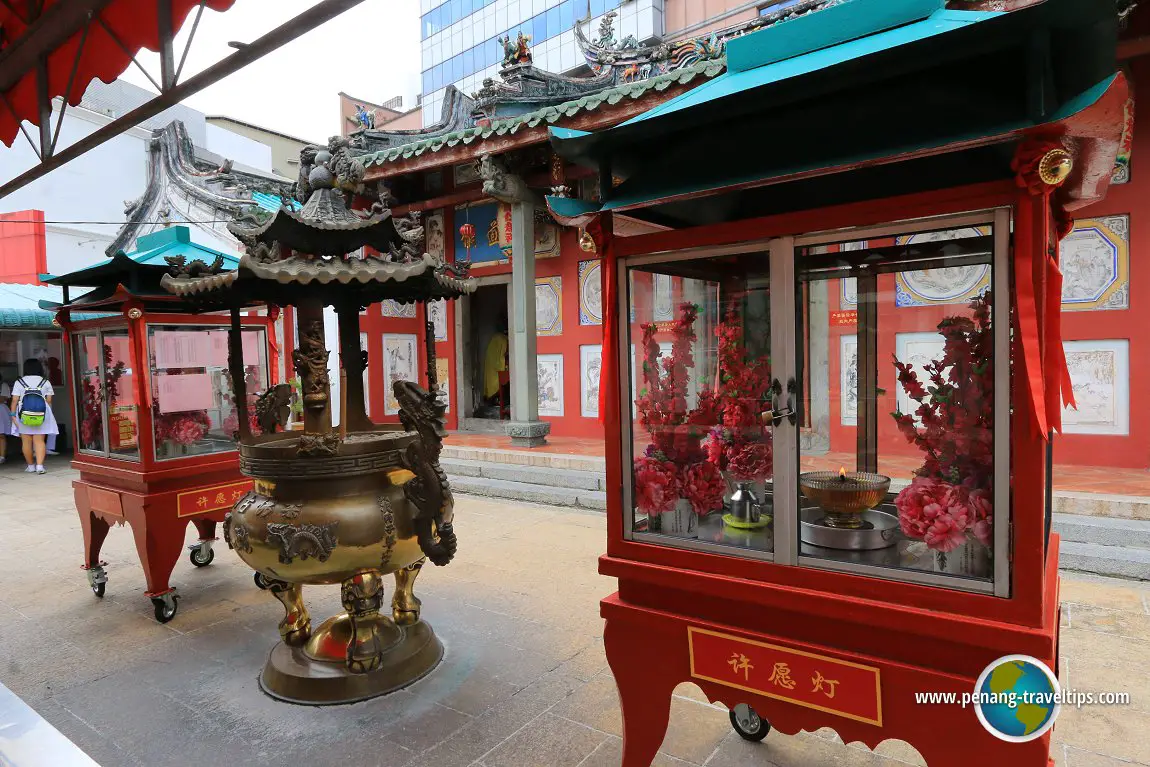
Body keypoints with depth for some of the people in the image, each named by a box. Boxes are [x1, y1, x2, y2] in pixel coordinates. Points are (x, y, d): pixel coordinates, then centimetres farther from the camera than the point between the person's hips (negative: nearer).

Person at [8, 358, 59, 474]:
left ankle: (31, 465, 15)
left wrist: (12, 414, -1)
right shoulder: (46, 382, 5)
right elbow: (49, 401, 2)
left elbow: (14, 400, -4)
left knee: (26, 442, 8)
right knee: (39, 440, -1)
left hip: (24, 415, -1)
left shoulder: (19, 382, 2)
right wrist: (48, 414, 11)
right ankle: (39, 465, -13)